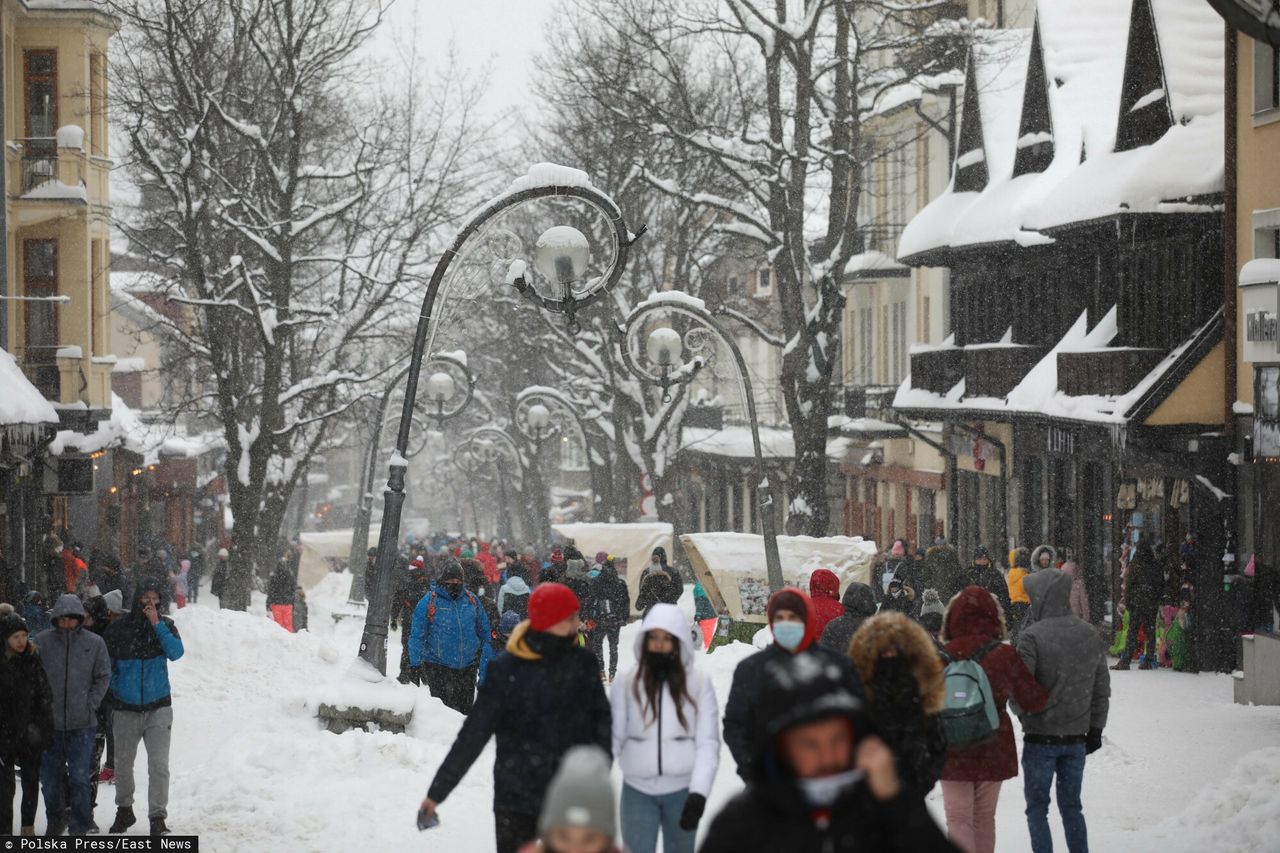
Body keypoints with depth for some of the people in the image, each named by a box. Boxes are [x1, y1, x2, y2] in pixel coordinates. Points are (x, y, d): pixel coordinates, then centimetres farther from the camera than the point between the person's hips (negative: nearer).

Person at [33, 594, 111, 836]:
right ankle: (55, 822, 26)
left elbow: (103, 678, 6)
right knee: (50, 777, 8)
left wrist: (90, 705, -4)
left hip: (82, 724, -1)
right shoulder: (42, 641, 0)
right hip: (49, 723, 1)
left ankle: (80, 827, 8)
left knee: (79, 777, -3)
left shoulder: (94, 643, 0)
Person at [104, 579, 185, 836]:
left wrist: (156, 624, -20)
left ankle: (158, 817, -5)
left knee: (159, 765, -10)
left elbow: (176, 652, -16)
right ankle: (124, 810, 32)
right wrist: (114, 690, 0)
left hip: (158, 708, -1)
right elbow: (106, 664, 6)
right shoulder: (119, 627, -3)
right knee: (123, 764, 13)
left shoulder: (165, 625, 1)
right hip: (126, 709, 1)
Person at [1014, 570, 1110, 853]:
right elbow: (1101, 688, 9)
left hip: (1040, 737, -5)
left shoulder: (1032, 636, -16)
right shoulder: (1090, 635, 3)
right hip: (1077, 739, 5)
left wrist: (1024, 716, 3)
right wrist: (1095, 728, 17)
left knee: (1037, 808, 5)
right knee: (1071, 806, 16)